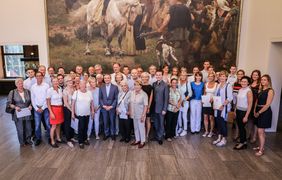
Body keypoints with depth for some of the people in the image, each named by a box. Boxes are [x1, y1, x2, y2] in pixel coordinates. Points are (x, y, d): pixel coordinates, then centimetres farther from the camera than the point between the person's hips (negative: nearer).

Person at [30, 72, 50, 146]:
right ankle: (38, 138, 22)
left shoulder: (46, 85, -5)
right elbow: (32, 99, 5)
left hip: (45, 107, -2)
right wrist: (36, 108, -4)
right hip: (36, 108, 2)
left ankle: (49, 137, 19)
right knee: (37, 124, 7)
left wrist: (43, 108, -9)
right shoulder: (33, 87, 3)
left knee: (48, 123, 3)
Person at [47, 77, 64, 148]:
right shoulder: (49, 90, -11)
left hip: (60, 108, 5)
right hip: (54, 109, -5)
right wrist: (51, 112, -15)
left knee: (59, 125, 15)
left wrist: (62, 108, 6)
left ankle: (58, 138, 31)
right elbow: (48, 103, -10)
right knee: (54, 126, 1)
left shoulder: (60, 89, 4)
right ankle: (52, 142, 14)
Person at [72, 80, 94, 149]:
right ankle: (80, 142, 18)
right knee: (81, 127, 3)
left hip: (87, 113, 4)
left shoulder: (89, 92, 2)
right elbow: (73, 103, -8)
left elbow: (91, 102, 9)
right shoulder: (76, 92, -8)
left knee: (86, 127, 15)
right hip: (79, 113, -3)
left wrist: (92, 110, 7)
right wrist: (72, 113, -10)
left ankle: (85, 139, 33)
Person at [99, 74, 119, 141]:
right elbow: (100, 98, 5)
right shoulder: (101, 87, 6)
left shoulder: (115, 87, -2)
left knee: (112, 121, 8)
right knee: (105, 122, 8)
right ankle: (106, 134, 23)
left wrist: (111, 106, -12)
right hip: (104, 108, 2)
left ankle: (113, 134, 24)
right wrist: (103, 106, -8)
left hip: (112, 108, -2)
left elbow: (116, 98, -4)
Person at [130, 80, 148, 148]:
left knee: (141, 128, 6)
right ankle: (137, 140, 34)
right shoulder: (132, 93, -1)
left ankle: (142, 141, 23)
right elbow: (130, 103, 7)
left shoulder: (144, 94, -16)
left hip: (140, 115, -5)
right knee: (136, 127, 17)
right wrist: (130, 112, 7)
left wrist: (143, 115, -17)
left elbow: (146, 105, -15)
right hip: (134, 114, 5)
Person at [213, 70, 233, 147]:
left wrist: (223, 105, -21)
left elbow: (230, 98, -16)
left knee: (223, 123, 1)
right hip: (217, 107, 6)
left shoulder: (228, 85, -9)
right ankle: (219, 138, 24)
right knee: (218, 122, 11)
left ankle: (224, 139, 15)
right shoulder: (218, 85, 11)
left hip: (224, 107, -6)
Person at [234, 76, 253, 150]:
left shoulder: (249, 91, -14)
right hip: (238, 111, 7)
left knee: (241, 127, 3)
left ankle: (242, 143, 19)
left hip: (244, 111, -6)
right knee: (240, 127, 12)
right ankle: (244, 141, 26)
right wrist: (235, 110, 10)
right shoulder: (240, 90, 7)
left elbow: (250, 105, -15)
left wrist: (246, 116, -16)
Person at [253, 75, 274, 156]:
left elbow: (267, 104, -16)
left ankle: (261, 150, 3)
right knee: (261, 131, 15)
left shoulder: (270, 91, -11)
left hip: (265, 112, -7)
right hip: (258, 111, 7)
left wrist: (259, 112, -12)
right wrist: (255, 111, -1)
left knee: (260, 131, -6)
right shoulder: (260, 90, 12)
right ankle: (260, 146, 25)